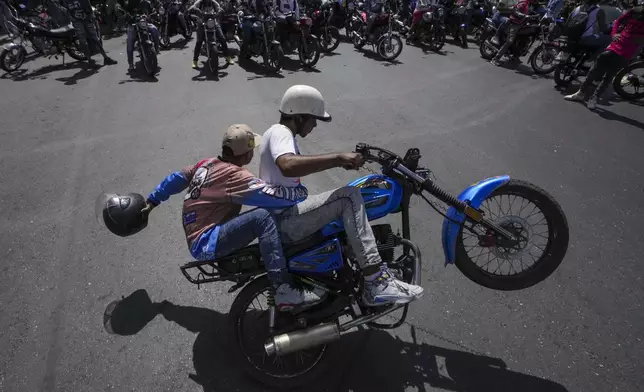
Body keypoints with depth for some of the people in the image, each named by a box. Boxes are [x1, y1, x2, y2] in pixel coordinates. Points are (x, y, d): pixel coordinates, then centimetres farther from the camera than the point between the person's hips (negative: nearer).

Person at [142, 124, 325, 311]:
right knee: (263, 217, -28)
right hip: (205, 243, -10)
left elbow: (175, 179, 21)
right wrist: (300, 194, -7)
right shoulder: (235, 175, -19)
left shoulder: (206, 163, 9)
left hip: (198, 237, 10)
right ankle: (285, 292, -31)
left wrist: (152, 201, 35)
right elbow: (273, 195, -25)